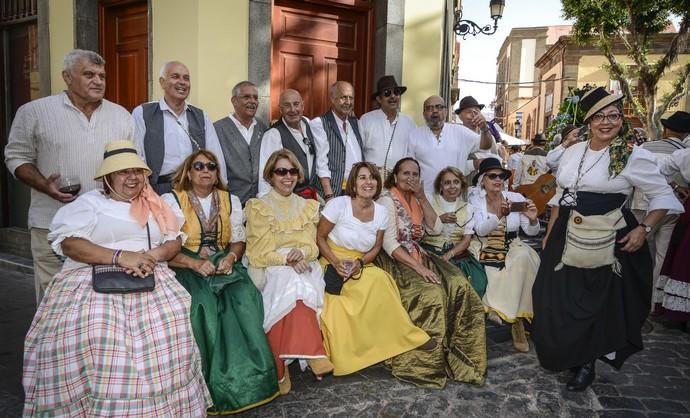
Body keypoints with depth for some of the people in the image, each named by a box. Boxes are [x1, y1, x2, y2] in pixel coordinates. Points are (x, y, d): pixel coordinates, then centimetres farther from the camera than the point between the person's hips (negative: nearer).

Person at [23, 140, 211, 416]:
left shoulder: (154, 205, 21)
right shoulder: (90, 202, 9)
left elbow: (174, 241, 13)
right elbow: (69, 243, -5)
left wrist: (153, 255, -10)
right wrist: (119, 256, -17)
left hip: (149, 280, 3)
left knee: (166, 326, -22)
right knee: (91, 333, -27)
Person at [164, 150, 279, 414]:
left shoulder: (230, 201, 15)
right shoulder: (171, 200, 3)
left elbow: (239, 241, 14)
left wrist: (231, 258, -9)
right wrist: (195, 263, -20)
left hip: (223, 263, 3)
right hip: (187, 267, -2)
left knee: (245, 297, -27)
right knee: (203, 304, -32)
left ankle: (252, 376, -16)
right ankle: (219, 385, -19)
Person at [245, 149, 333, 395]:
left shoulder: (309, 206, 16)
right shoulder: (257, 207, 4)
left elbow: (312, 247, 9)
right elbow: (259, 253, -4)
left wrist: (301, 252, -16)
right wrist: (287, 259, -21)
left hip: (303, 265, 3)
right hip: (269, 269, -2)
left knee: (293, 287, -32)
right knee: (292, 283, -35)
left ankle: (281, 366, -33)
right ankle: (312, 354, -35)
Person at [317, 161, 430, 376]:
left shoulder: (381, 212, 2)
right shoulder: (338, 204, -9)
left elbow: (376, 247, 9)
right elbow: (320, 237, -3)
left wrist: (359, 262, -12)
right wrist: (336, 262, -18)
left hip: (362, 267, 4)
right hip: (334, 265, -4)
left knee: (381, 281, -29)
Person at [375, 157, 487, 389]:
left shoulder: (416, 200, 16)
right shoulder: (387, 200, -7)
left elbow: (436, 228, 4)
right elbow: (389, 244, -16)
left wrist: (422, 197, -3)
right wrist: (418, 267, -24)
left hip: (417, 256, 7)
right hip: (395, 261, -7)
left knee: (459, 285, -17)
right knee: (430, 293, -30)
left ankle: (457, 355, -10)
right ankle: (425, 363, -16)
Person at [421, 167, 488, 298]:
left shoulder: (467, 208, 13)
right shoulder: (430, 204, 6)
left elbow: (467, 239, 4)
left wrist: (449, 254, -12)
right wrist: (440, 219, -10)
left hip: (457, 253, 3)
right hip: (432, 251, -2)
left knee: (477, 278, -23)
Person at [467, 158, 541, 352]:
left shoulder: (516, 198, 2)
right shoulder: (475, 200, 0)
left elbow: (531, 232, 1)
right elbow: (480, 230, -14)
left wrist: (533, 220, -21)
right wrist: (498, 216, -31)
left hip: (512, 249, 1)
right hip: (484, 250, 0)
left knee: (523, 257, -31)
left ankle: (517, 315, -17)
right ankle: (514, 317, -3)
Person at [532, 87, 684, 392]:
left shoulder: (634, 157, -10)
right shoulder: (573, 152, 6)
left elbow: (663, 195, -3)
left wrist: (644, 229, -15)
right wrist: (549, 235, 13)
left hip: (608, 241, -5)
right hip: (568, 238, 5)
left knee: (600, 305, 9)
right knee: (559, 302, 11)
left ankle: (587, 364, 29)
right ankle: (567, 355, 34)